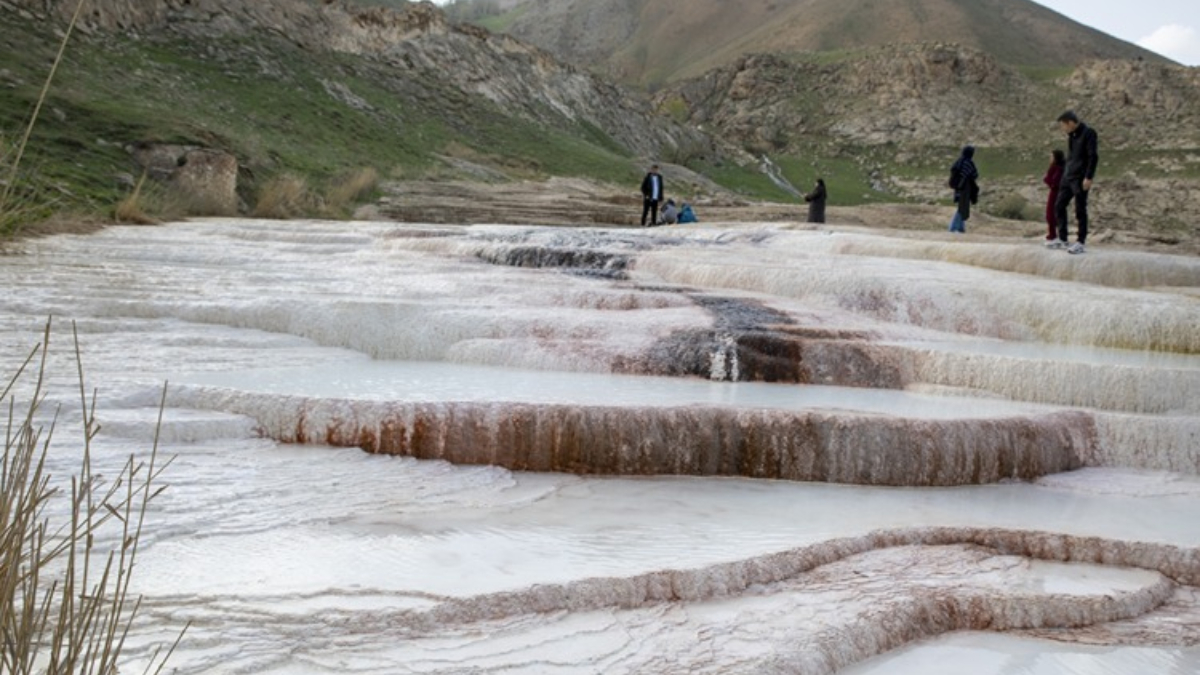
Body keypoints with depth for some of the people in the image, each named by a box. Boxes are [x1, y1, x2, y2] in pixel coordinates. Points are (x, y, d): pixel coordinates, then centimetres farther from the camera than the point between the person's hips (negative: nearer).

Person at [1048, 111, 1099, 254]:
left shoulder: (1089, 133, -11)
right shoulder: (1072, 135, 14)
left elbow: (1093, 157, -15)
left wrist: (1089, 178, -20)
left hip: (1080, 179, -8)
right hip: (1068, 177, 8)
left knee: (1080, 210, -4)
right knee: (1059, 206, 8)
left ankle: (1081, 243, 2)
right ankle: (1062, 239, 16)